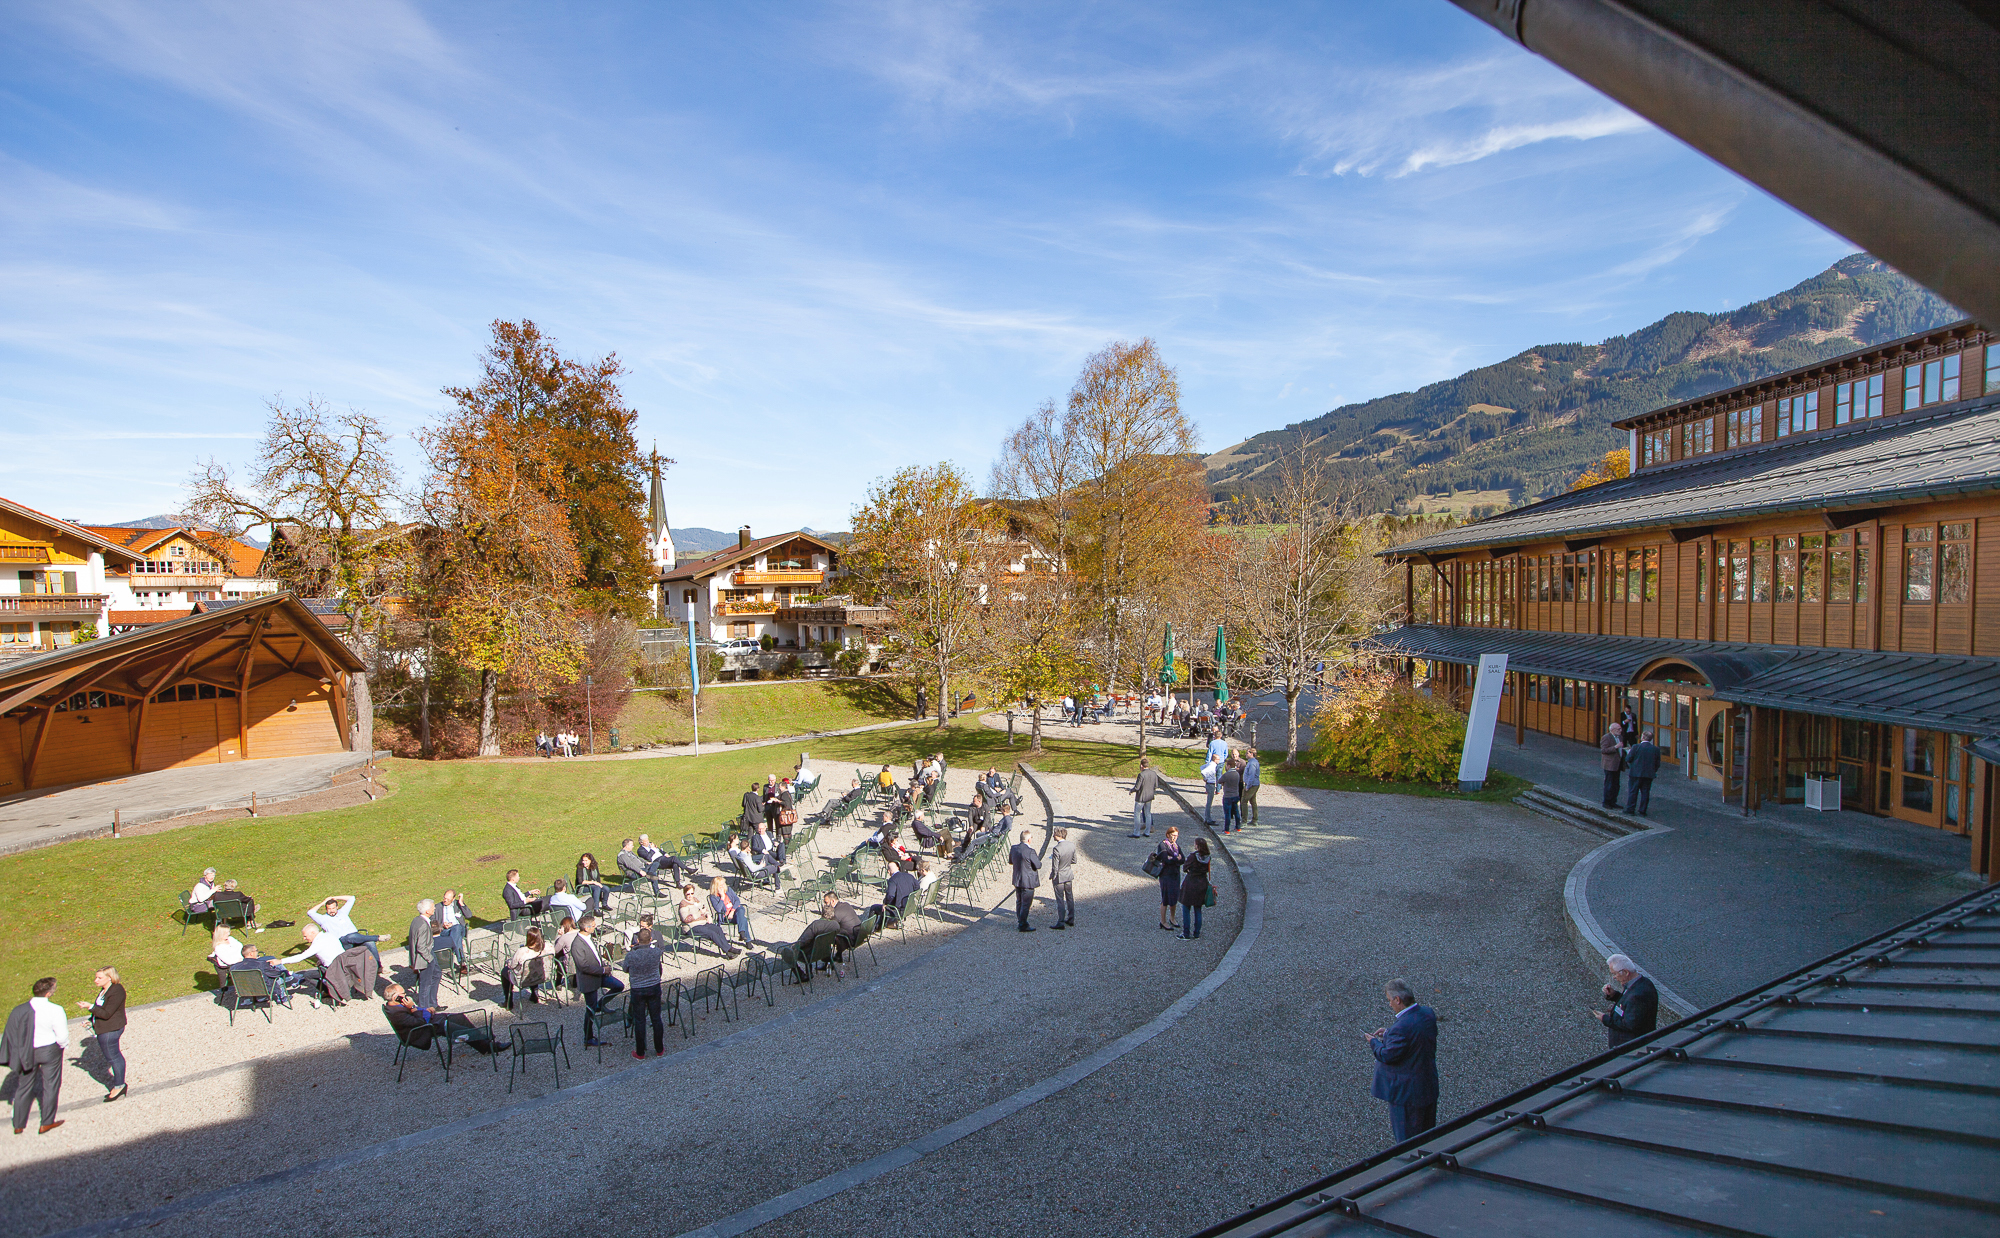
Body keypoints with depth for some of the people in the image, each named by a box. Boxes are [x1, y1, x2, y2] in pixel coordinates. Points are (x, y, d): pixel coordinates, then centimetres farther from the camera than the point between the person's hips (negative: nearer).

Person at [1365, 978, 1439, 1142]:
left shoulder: (1401, 1027, -34)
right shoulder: (1428, 1013, -8)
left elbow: (1388, 1055, -23)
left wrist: (1374, 1042, -6)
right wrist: (1389, 1032, 3)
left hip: (1406, 1090, -8)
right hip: (1429, 1084, 8)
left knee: (1406, 1136, 12)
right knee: (1426, 1130, 27)